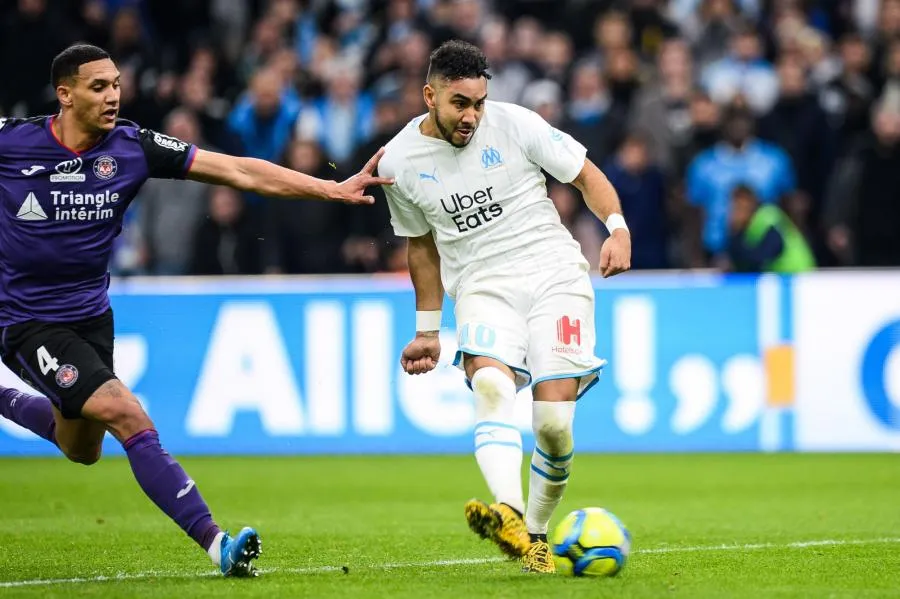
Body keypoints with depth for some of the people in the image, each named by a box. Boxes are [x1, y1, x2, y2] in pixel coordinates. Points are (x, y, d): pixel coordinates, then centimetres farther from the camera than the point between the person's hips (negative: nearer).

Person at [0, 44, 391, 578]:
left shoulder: (132, 147, -8)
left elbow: (240, 172, -10)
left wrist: (333, 189, -16)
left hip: (92, 314, 6)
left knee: (82, 449, 23)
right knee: (129, 417, -23)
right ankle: (215, 543, -23)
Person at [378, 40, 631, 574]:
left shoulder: (514, 124, -4)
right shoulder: (400, 161, 4)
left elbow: (586, 174, 4)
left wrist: (618, 228, -14)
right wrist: (428, 329, 22)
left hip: (555, 273, -1)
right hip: (482, 286, 1)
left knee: (553, 420, -15)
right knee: (490, 385, -30)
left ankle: (536, 534, 7)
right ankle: (509, 514, -51)